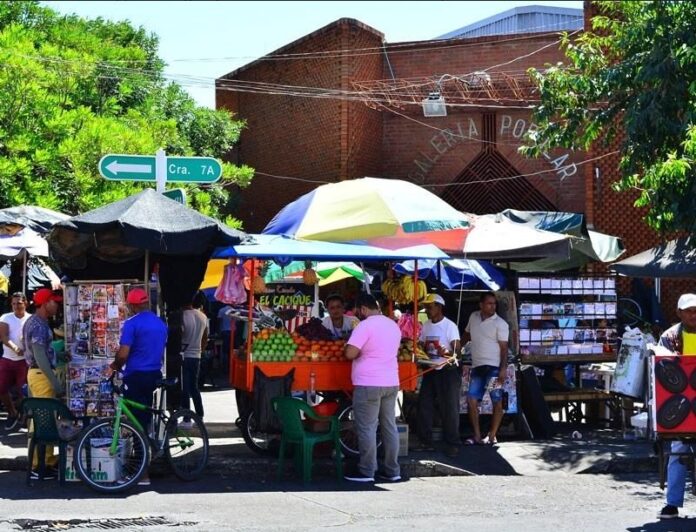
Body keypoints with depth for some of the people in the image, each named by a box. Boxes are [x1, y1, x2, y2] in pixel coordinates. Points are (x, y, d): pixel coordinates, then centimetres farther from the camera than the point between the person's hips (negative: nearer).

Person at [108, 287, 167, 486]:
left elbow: (123, 354, -18)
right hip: (154, 374, 7)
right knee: (146, 419, 17)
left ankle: (143, 474, -4)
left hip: (136, 376, -7)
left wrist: (116, 366, 3)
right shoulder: (161, 324, 10)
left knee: (137, 423, -3)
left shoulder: (132, 323, -13)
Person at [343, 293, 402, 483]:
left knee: (367, 428, -1)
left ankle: (366, 471, 2)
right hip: (391, 383, 8)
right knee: (389, 426, 11)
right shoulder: (393, 325, 12)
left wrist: (360, 352, 1)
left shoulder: (365, 326, -13)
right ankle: (392, 471, 13)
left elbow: (350, 353, -21)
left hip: (368, 384, -8)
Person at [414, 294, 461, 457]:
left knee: (449, 409, -3)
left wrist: (446, 353, -38)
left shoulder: (449, 326, -11)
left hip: (447, 371, -7)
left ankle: (453, 444, 3)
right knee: (424, 406, 6)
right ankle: (426, 442, 15)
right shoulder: (426, 326, 9)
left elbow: (456, 350, -18)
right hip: (430, 370, 7)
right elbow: (422, 347, 16)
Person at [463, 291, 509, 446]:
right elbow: (467, 334, 26)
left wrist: (503, 369, -18)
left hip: (494, 367, -5)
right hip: (477, 366, 5)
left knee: (497, 401, -3)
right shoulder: (473, 317, 9)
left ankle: (492, 436, 2)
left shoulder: (500, 323, -7)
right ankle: (477, 436, 4)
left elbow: (504, 348, -10)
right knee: (471, 400, 0)